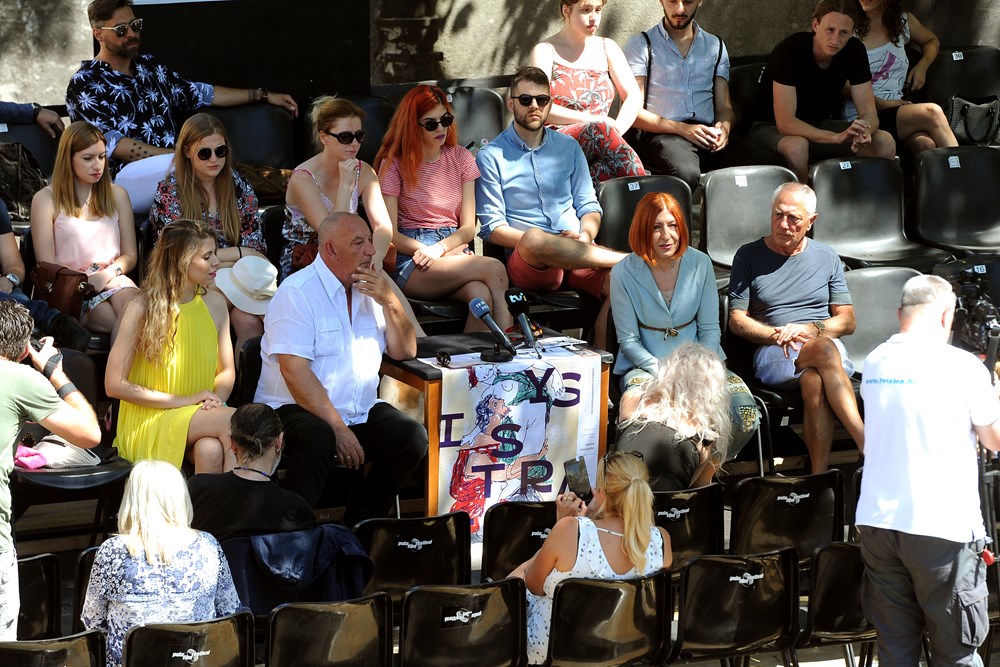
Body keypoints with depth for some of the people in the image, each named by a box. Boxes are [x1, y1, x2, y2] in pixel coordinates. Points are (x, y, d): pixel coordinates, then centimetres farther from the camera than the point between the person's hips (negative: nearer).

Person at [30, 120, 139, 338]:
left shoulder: (117, 195, 19)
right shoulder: (46, 200, 7)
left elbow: (130, 255, 16)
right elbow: (47, 263, 1)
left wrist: (109, 273, -6)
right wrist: (86, 280, -13)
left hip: (113, 279, 3)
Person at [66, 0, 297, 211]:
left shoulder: (150, 67, 22)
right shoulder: (84, 85, -1)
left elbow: (200, 93, 30)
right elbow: (113, 144, -11)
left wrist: (264, 96, 28)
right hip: (123, 178, -6)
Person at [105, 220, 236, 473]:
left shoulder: (215, 304, 5)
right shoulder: (141, 310, -10)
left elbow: (227, 371, 13)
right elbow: (114, 385, -12)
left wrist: (216, 398, -11)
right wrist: (185, 401, -14)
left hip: (199, 414, 4)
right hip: (148, 422, -4)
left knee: (212, 450, -34)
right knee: (231, 420, -30)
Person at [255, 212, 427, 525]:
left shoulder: (370, 288, 12)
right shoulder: (297, 293, -10)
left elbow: (405, 352, 13)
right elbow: (294, 371, -18)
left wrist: (389, 302, -4)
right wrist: (338, 428, -23)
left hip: (361, 411, 7)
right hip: (294, 409, -6)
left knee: (413, 437, -18)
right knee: (319, 441, -37)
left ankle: (360, 525, -5)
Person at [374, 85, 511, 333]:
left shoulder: (461, 159, 15)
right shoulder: (393, 164, 4)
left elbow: (468, 227, 10)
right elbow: (390, 233, -3)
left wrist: (441, 248, -11)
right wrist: (428, 250, -18)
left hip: (453, 249, 4)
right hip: (410, 263, -4)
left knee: (482, 295, -36)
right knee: (494, 268, -32)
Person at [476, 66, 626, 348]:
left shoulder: (568, 147, 20)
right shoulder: (491, 156, 6)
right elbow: (492, 227, 0)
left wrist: (584, 235, -5)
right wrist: (540, 241, -15)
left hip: (577, 257, 3)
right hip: (526, 260, -3)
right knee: (534, 239, -40)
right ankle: (627, 258, -25)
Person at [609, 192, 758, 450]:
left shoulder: (700, 264, 0)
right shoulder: (624, 273, -6)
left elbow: (710, 330, 4)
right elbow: (628, 340, -3)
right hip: (646, 364, -2)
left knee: (744, 411, -25)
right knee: (633, 409, -37)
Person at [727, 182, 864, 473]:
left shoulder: (826, 258, 18)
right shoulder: (748, 256, 12)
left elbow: (847, 321, 13)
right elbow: (737, 320, 6)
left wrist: (811, 329, -7)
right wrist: (778, 335, -11)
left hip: (827, 345, 2)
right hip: (772, 354, -2)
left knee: (814, 381, -38)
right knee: (826, 350, -38)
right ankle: (869, 447, -47)